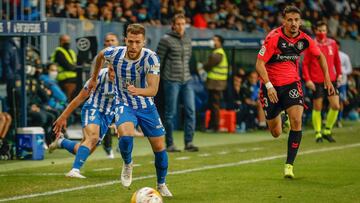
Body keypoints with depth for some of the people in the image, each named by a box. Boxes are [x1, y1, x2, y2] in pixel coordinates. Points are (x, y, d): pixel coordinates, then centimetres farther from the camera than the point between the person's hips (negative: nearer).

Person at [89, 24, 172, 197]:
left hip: (147, 106, 1)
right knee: (126, 136, -30)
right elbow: (100, 56, 9)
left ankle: (161, 185, 29)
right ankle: (127, 164, 4)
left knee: (159, 146, 4)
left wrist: (138, 91, -52)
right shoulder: (114, 53, -17)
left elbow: (153, 90, -31)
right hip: (124, 105, -1)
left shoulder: (151, 58, -24)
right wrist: (94, 78, 21)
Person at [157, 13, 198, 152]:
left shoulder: (187, 40, 10)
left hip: (186, 80, 5)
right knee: (171, 113, -1)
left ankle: (189, 142, 0)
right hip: (171, 81, -5)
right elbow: (158, 61, -3)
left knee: (190, 111, -4)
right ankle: (169, 144, 6)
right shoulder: (166, 40, -7)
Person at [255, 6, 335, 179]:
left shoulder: (304, 40, -6)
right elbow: (260, 63, -19)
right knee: (276, 134, 5)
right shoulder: (273, 38, -19)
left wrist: (327, 78, 8)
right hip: (271, 85, -2)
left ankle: (289, 165, -13)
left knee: (296, 121, -21)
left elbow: (320, 56, 14)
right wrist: (269, 86, -29)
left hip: (292, 83, 2)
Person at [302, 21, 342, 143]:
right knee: (317, 108, 2)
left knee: (336, 106, -4)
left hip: (331, 80, 3)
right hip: (316, 82, -3)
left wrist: (339, 74, 11)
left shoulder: (332, 43, 7)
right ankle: (318, 134, 12)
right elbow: (305, 64, -3)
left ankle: (327, 131, 12)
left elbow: (337, 60, 19)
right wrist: (307, 80, -10)